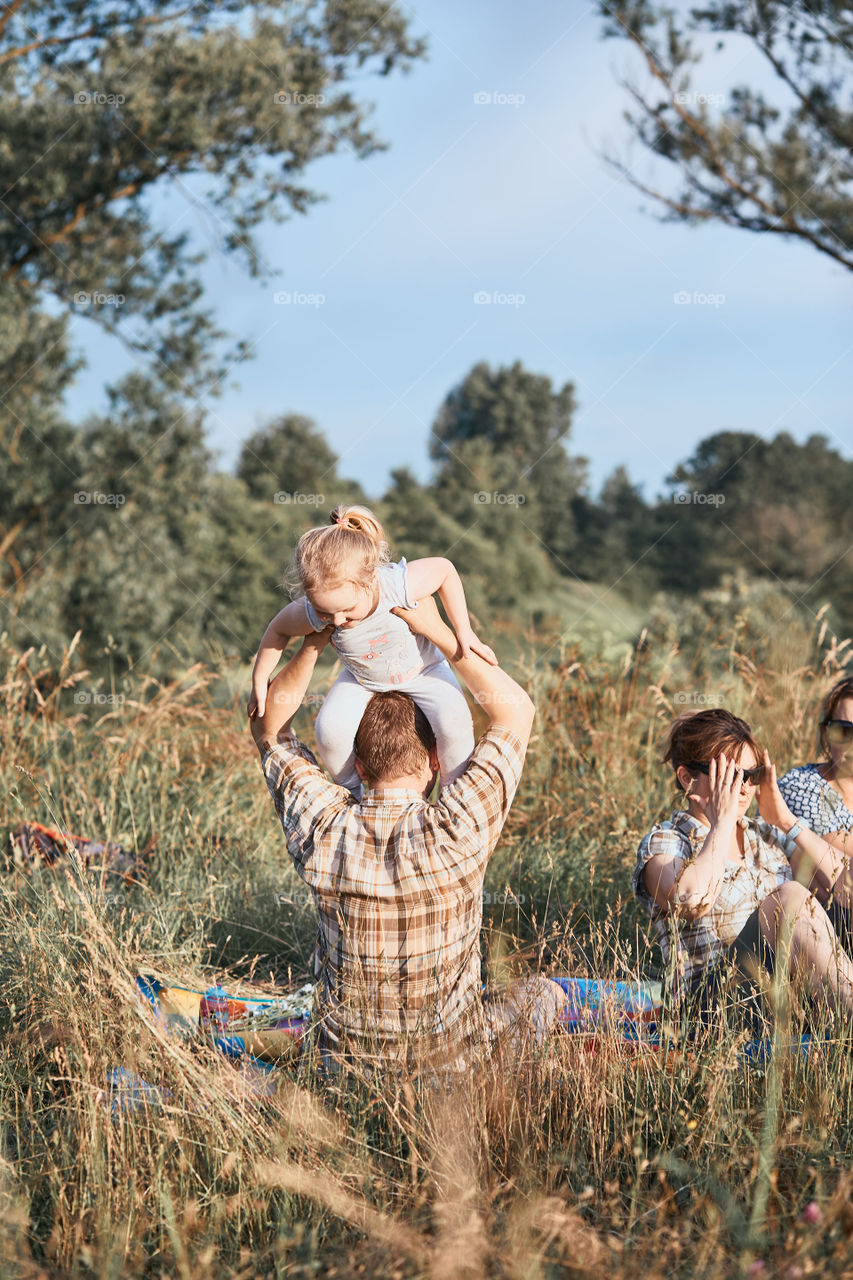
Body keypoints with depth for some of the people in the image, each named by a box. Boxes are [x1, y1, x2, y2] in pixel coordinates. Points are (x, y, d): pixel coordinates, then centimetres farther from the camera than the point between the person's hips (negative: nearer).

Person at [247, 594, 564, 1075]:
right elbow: (517, 709, -12)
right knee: (544, 993, 25)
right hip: (450, 1058, -3)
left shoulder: (322, 830, -18)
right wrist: (439, 630, -14)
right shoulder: (458, 830, -25)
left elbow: (268, 725, 1)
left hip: (348, 1060, 3)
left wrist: (313, 643, -11)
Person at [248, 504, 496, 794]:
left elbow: (444, 569, -18)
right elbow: (278, 630, -8)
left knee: (453, 727, -26)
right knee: (330, 731, -22)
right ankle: (350, 791, 8)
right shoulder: (311, 613, -31)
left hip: (422, 670, -2)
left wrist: (464, 632, -16)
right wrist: (259, 682, 1)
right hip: (362, 680, 2)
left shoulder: (400, 584, -39)